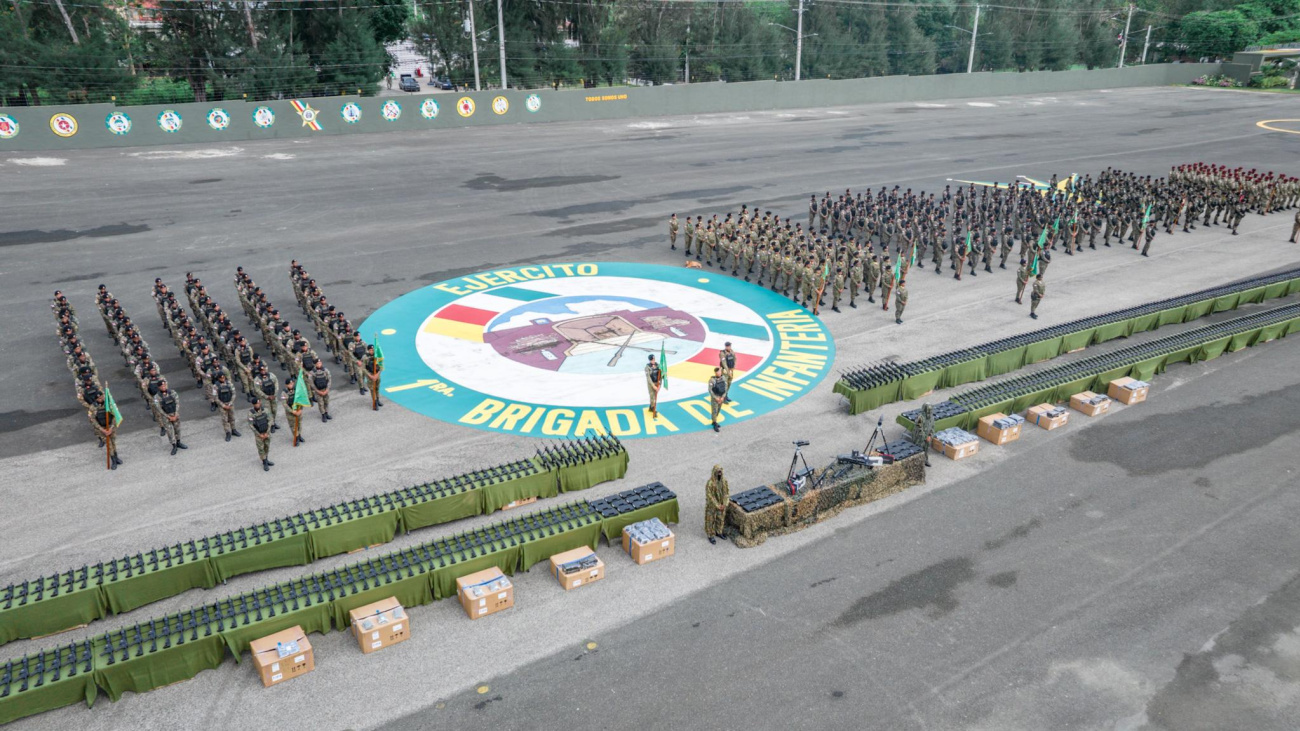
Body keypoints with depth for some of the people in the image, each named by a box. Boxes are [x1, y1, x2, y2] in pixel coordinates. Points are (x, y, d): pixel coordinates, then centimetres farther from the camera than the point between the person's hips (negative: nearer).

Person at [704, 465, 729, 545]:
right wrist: (717, 506, -17)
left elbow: (726, 492, -1)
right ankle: (711, 536, 28)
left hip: (722, 504, 5)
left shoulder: (724, 480, -11)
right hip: (712, 505, -5)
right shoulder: (710, 483, -27)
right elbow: (709, 496, -22)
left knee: (721, 519, 21)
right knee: (711, 520, 11)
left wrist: (724, 504, -7)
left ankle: (718, 532, 43)